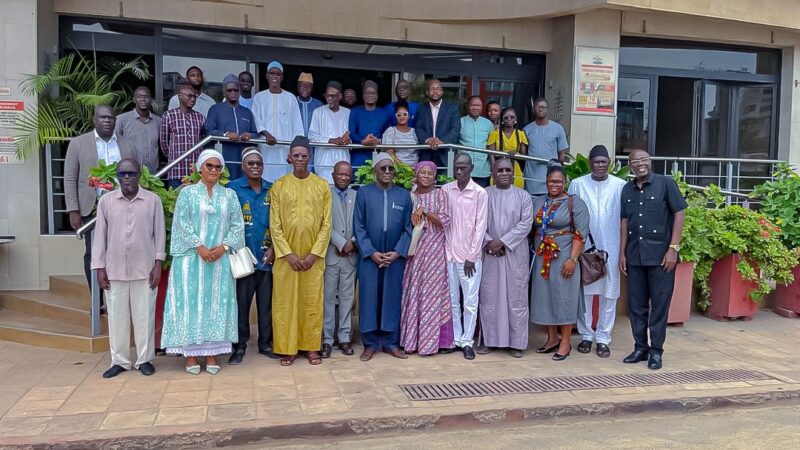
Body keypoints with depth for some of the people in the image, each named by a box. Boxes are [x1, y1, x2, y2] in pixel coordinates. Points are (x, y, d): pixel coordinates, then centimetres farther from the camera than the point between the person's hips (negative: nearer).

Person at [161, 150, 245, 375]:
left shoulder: (229, 195, 9)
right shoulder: (187, 193, 3)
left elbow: (237, 225, 4)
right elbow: (182, 224, -5)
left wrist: (223, 247, -11)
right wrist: (200, 247, -15)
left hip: (220, 259, 2)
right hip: (192, 258, -2)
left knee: (217, 302, 3)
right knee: (191, 301, -1)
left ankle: (212, 352, 10)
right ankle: (190, 352, 6)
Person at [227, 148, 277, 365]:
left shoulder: (272, 190, 8)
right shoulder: (233, 188, -1)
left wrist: (273, 248, 0)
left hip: (267, 257, 3)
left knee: (266, 303, 9)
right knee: (241, 303, 3)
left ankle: (265, 343, 19)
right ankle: (240, 346, 14)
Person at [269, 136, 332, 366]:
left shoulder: (322, 185, 2)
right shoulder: (279, 186, 1)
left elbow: (326, 224, 0)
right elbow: (274, 225, -2)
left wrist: (314, 253, -8)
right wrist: (288, 253, -10)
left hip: (313, 256, 0)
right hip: (286, 255, 0)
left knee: (313, 302, 5)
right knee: (285, 302, 3)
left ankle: (312, 347, 17)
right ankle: (287, 348, 13)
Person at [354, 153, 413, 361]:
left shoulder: (404, 195, 5)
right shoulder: (363, 193, 1)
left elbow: (408, 228, 3)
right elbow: (358, 227, -2)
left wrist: (398, 252, -9)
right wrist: (371, 252, -11)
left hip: (396, 257, 1)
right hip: (369, 257, -1)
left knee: (392, 299, 7)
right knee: (369, 299, 3)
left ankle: (391, 342, 17)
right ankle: (371, 343, 14)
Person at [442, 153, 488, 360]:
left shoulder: (479, 193, -4)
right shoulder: (446, 190, 5)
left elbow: (480, 226, -5)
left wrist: (472, 256, -8)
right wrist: (445, 249, 0)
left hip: (470, 255, -3)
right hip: (449, 253, 3)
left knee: (470, 301, 0)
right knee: (452, 300, 10)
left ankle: (467, 341, 10)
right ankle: (456, 338, 20)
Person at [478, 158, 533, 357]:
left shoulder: (523, 196, 4)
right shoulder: (483, 195, 5)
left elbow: (525, 224, -5)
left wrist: (502, 242, -14)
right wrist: (487, 242, -14)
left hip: (515, 254, 0)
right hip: (489, 254, 1)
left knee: (516, 298, 2)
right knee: (489, 297, 4)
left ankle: (516, 342, 10)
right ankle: (488, 339, 15)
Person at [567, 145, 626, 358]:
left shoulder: (620, 186, 0)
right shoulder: (577, 184, 1)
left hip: (610, 249, 0)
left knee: (609, 295, 5)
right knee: (584, 292, 7)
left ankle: (603, 338, 16)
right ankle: (586, 335, 20)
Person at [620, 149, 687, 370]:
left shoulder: (666, 184, -3)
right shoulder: (627, 189, 10)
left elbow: (679, 214, -5)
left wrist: (673, 248, -11)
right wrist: (622, 253, 9)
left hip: (660, 254, -4)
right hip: (635, 256, 5)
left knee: (659, 304, 2)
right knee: (636, 304, 9)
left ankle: (656, 350, 12)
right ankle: (640, 347, 21)